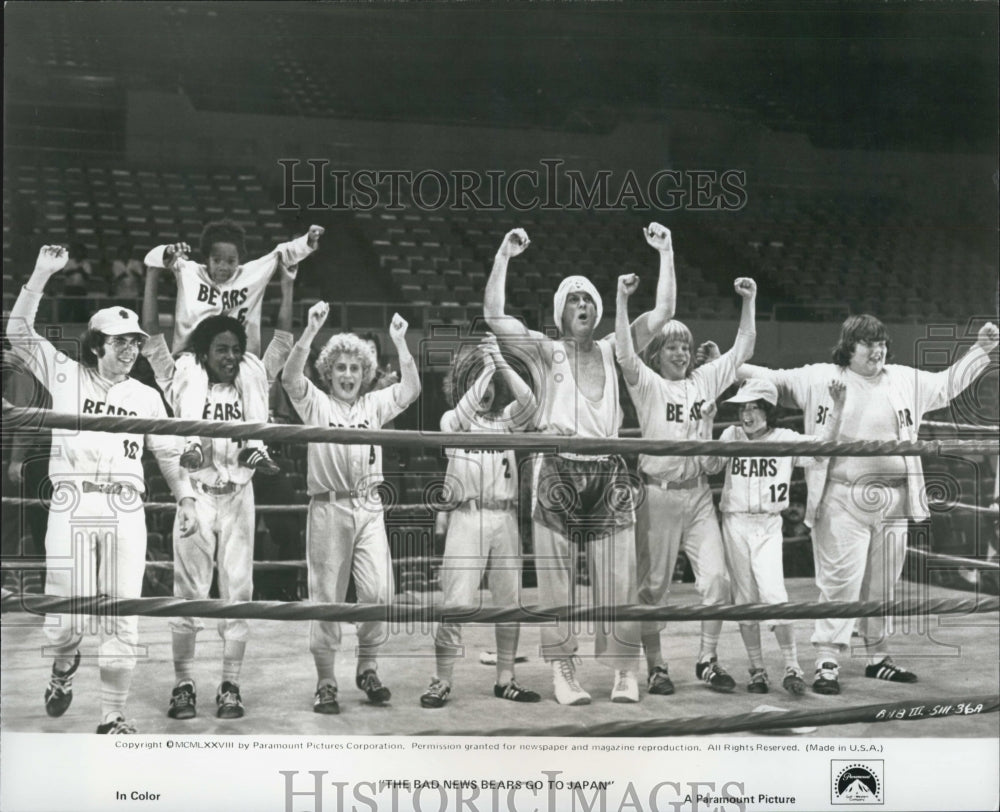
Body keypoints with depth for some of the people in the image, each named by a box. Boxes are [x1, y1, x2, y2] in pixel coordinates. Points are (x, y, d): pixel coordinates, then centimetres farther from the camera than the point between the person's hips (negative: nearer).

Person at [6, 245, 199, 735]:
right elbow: (19, 333, 3)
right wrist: (42, 274, -4)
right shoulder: (66, 377, 10)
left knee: (122, 619, -2)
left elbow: (168, 453, 19)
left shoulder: (146, 396, 16)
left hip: (125, 509, 2)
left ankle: (113, 716, 9)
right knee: (64, 619, -4)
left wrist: (184, 498, 7)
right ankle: (64, 667, 31)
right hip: (72, 505, -2)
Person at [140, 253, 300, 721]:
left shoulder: (253, 381, 7)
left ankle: (230, 686, 10)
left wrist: (286, 284, 2)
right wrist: (154, 275, -7)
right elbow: (152, 334, -3)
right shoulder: (183, 381, 2)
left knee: (237, 590, 4)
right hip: (195, 493, -2)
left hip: (238, 494, 2)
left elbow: (283, 339, 6)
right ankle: (183, 685, 10)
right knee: (190, 592, 1)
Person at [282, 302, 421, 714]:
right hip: (328, 507, -2)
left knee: (379, 592, -5)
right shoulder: (316, 404, 4)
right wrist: (310, 331, -24)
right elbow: (290, 377, -14)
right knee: (327, 598, 3)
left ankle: (367, 668, 15)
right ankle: (325, 683, 12)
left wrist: (399, 342, -7)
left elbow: (411, 389, 0)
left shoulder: (374, 405, 13)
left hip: (369, 507, 3)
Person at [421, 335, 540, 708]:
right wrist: (486, 368, -17)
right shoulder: (451, 421, 5)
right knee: (457, 603, -8)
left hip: (505, 519, 4)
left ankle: (505, 679, 18)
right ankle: (442, 682, 0)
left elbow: (529, 402, -7)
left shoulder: (506, 420, 12)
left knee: (510, 603, 7)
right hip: (467, 518, -3)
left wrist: (501, 363, -12)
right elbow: (463, 411, -18)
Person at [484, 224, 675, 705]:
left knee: (619, 582, 1)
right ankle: (563, 673, 10)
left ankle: (624, 672, 8)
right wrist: (504, 257, -12)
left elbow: (662, 312, 6)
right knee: (557, 584, 1)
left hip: (608, 475, 2)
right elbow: (493, 316, -7)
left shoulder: (612, 350, 12)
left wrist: (665, 254, 2)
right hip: (558, 473, -2)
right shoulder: (546, 352, 5)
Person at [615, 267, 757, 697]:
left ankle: (708, 659, 13)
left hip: (698, 492, 4)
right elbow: (624, 352, -19)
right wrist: (622, 299, -26)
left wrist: (749, 302, 2)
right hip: (659, 493, -4)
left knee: (716, 577, -1)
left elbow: (742, 350, 10)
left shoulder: (705, 379, 11)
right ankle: (655, 666, 14)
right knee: (653, 584, 3)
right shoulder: (647, 384, -2)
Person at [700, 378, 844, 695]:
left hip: (768, 526, -1)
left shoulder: (786, 439, 1)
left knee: (774, 594, -14)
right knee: (745, 599, 6)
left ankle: (792, 668, -3)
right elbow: (710, 466, -6)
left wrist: (836, 410, -18)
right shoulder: (731, 435, 4)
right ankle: (756, 670, 15)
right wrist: (707, 425, -14)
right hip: (735, 523, 2)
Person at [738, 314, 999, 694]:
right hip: (843, 501, -4)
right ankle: (827, 662, -2)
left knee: (883, 584, 14)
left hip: (893, 500, 5)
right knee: (840, 580, -8)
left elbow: (947, 384, 22)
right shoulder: (820, 379, 0)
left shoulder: (906, 381, 11)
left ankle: (878, 657, 28)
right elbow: (774, 379, 3)